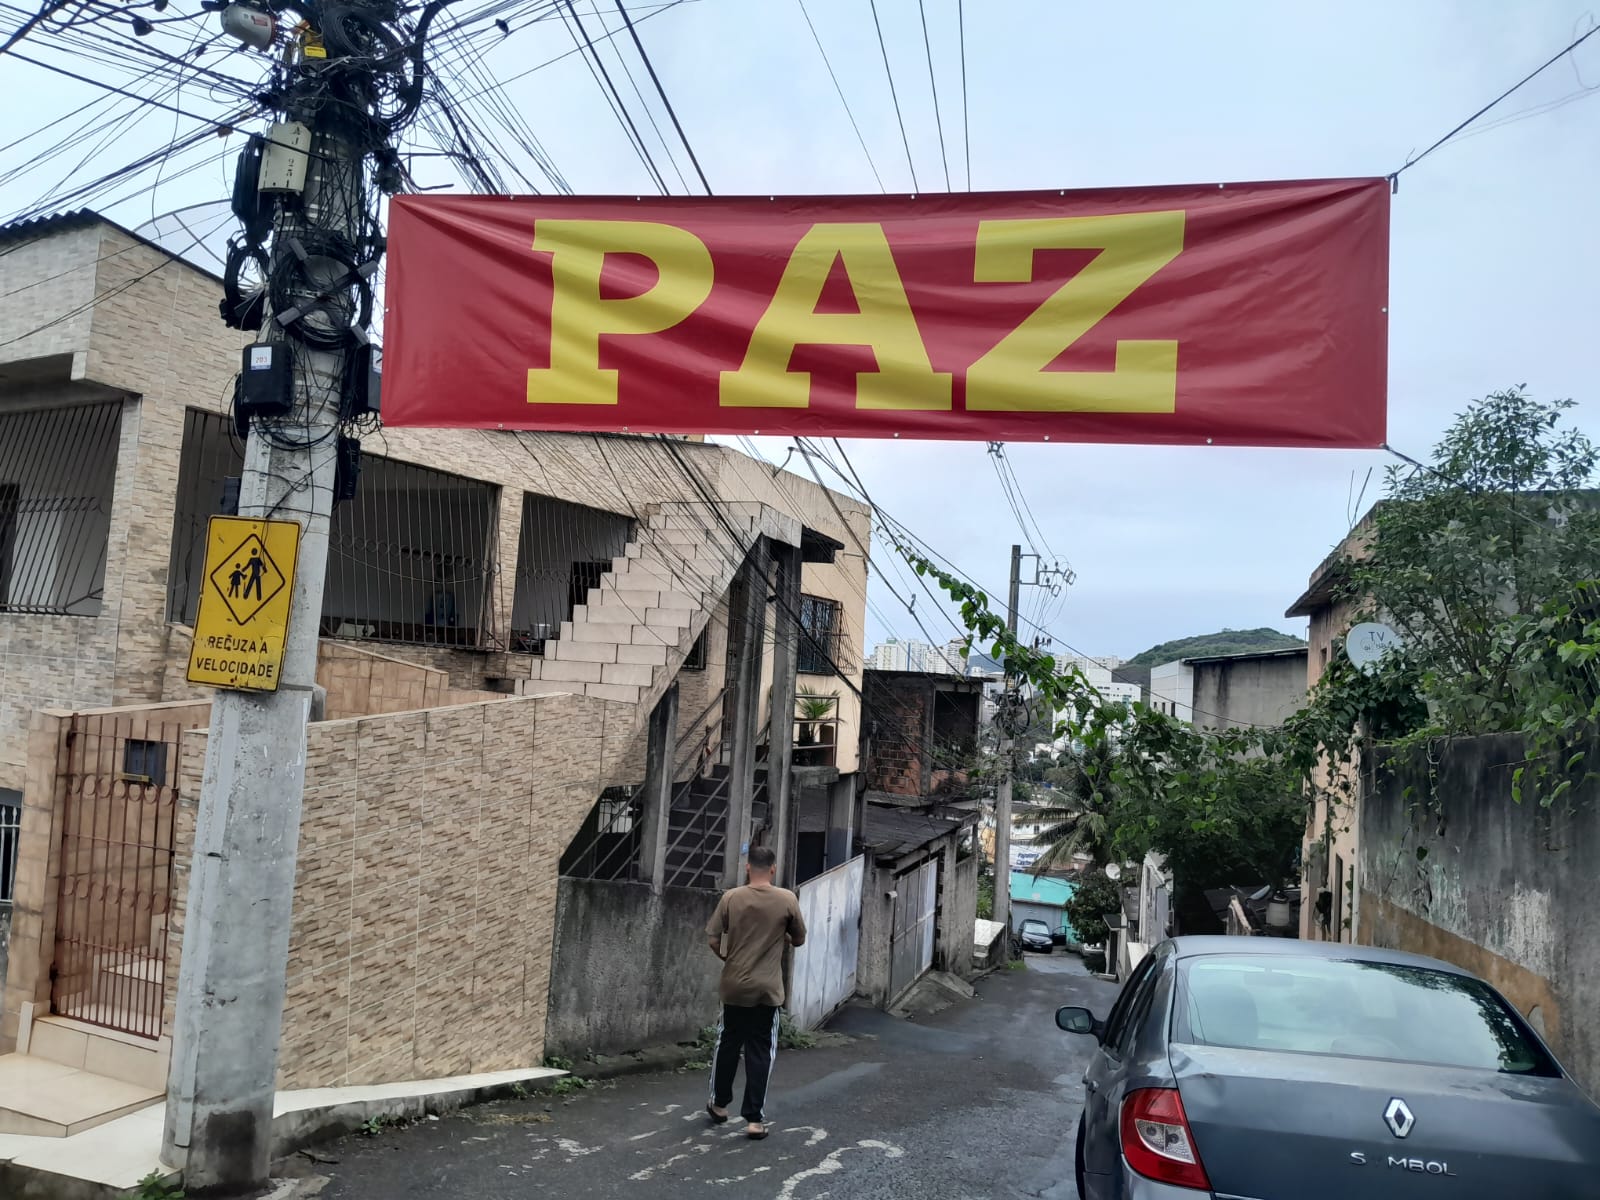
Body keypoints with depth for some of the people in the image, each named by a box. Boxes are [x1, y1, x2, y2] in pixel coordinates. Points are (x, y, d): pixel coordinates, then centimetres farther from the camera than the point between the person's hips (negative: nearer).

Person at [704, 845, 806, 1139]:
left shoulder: (731, 898, -7)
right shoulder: (787, 900, -7)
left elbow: (714, 941, -3)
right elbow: (799, 940, 4)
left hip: (734, 985, 1)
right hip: (768, 989, -1)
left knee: (727, 1044, 18)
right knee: (760, 1051, 5)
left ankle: (719, 1103, 32)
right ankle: (754, 1118, 5)